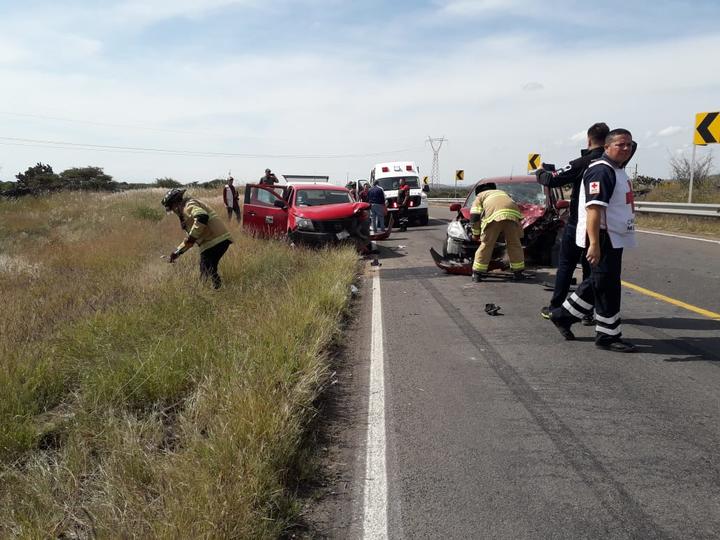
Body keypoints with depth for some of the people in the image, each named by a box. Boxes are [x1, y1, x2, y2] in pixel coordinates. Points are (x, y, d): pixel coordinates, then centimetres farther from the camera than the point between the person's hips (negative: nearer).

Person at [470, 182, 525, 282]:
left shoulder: (480, 196, 30)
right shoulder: (502, 192, 44)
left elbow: (474, 216, 17)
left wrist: (476, 234, 27)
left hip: (494, 215, -3)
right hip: (512, 213, 4)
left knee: (486, 245, 3)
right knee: (515, 244, 14)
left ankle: (477, 274, 6)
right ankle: (518, 272, 19)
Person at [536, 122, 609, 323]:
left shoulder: (582, 163, -15)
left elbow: (552, 179, -14)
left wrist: (540, 172, 8)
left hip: (577, 223, -4)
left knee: (565, 265, 7)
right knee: (591, 268, 11)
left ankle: (555, 308, 11)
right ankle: (588, 312, 12)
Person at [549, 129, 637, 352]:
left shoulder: (618, 171, 17)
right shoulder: (601, 171, -17)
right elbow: (594, 208, -26)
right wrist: (594, 245, -33)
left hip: (614, 239, 10)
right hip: (602, 239, -10)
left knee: (597, 283, 16)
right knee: (607, 286, -2)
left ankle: (563, 315, 27)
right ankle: (608, 336, 8)